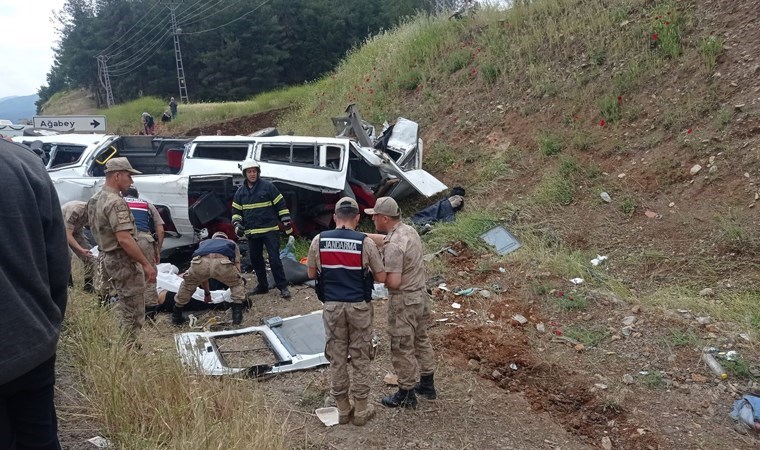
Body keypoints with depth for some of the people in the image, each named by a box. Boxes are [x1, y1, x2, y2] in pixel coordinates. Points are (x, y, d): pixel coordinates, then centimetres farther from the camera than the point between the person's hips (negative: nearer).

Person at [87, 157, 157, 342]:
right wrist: (146, 264, -25)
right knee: (133, 314, -3)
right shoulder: (116, 203, -21)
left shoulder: (96, 200, 11)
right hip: (123, 261, -10)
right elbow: (124, 239, -28)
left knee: (124, 309, 21)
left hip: (108, 258, 10)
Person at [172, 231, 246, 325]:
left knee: (188, 284, 34)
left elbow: (202, 273, 50)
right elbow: (237, 266, 38)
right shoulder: (232, 243, 42)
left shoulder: (204, 243, 46)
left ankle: (176, 317, 39)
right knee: (237, 284, 28)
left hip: (200, 263, 2)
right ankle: (237, 316, 19)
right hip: (223, 263, -2)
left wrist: (207, 293, 64)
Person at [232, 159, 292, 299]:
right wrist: (237, 225, 0)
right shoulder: (241, 191, 9)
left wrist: (287, 222, -5)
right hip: (252, 233, 5)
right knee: (255, 260, 11)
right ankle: (262, 286, 25)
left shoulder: (268, 186, -4)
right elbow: (236, 211, 16)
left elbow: (281, 205, -3)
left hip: (270, 230, -5)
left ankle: (283, 287, -4)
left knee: (274, 259, -9)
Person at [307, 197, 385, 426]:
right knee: (360, 359, 10)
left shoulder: (319, 240, -4)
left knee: (336, 358, 13)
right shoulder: (365, 242, -11)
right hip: (359, 307, -2)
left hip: (332, 306, 2)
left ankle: (343, 410, 24)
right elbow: (381, 277, -5)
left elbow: (311, 273, 7)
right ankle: (361, 410, 20)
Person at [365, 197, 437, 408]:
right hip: (421, 295, 9)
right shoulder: (409, 230, 2)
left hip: (404, 301, -9)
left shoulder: (393, 246, -27)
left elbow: (393, 282, -28)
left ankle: (406, 395, 20)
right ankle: (427, 385, 36)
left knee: (402, 349, 6)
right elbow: (383, 238, 18)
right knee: (421, 340, 22)